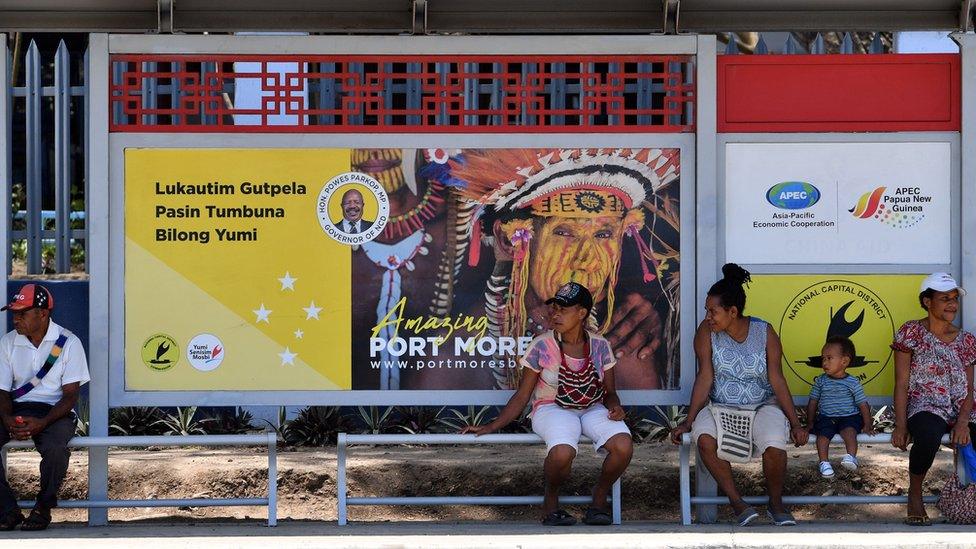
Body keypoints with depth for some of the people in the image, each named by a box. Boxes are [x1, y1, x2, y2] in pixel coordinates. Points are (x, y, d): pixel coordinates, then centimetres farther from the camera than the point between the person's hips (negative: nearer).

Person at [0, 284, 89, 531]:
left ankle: (43, 508, -9)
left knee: (55, 448, -36)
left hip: (55, 410, -3)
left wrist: (42, 422, -23)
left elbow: (70, 395, -7)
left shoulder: (68, 343, -4)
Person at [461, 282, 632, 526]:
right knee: (562, 452, -38)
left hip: (593, 409, 3)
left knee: (623, 445, -30)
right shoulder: (541, 347, -5)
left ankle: (599, 499, -2)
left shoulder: (600, 346, 2)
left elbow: (609, 391, 10)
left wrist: (614, 405, -15)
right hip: (552, 410, -3)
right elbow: (522, 396, 0)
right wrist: (491, 427, -7)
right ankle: (550, 501, -5)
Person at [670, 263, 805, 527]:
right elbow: (705, 377, -9)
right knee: (705, 439, -33)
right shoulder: (706, 331, -7)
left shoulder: (764, 332, -8)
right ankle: (737, 503, -18)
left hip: (762, 404, -1)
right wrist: (689, 421, -16)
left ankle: (776, 504, -4)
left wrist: (796, 424, -12)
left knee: (775, 445, -32)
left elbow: (777, 380, -8)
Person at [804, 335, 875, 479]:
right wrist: (810, 423, 9)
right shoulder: (820, 381, 7)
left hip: (849, 417, -2)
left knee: (849, 430, -32)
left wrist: (868, 425, -6)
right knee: (822, 433, -25)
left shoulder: (852, 383, 0)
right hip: (825, 417, 2)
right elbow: (813, 403, 13)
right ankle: (824, 462, -26)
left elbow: (863, 405, 0)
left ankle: (851, 457, -39)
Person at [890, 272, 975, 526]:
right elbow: (901, 384, -1)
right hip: (924, 408, -4)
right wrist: (900, 426, -12)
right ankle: (915, 494, -14)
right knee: (929, 435, -40)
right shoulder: (911, 332, 2)